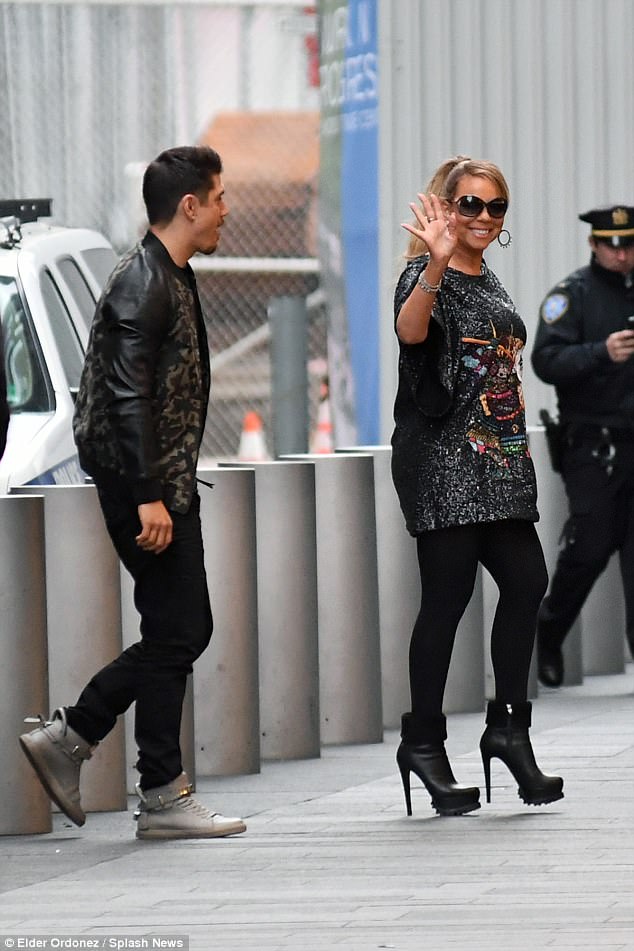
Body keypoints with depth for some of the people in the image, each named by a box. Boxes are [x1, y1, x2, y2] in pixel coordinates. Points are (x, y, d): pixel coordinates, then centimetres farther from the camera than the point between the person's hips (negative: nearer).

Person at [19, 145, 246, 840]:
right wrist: (148, 496, -25)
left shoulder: (173, 280, 16)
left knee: (185, 629, 11)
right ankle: (163, 799, 0)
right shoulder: (142, 284, -15)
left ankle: (68, 737, 16)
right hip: (143, 484, -10)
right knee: (175, 633, -6)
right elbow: (128, 397, -22)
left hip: (168, 484, 10)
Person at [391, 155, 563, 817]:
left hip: (498, 461, 8)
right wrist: (435, 267, -47)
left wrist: (519, 448, 22)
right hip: (441, 459, -8)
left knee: (525, 582, 1)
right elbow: (409, 329, -31)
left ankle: (509, 728, 10)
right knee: (447, 594, -8)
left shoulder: (488, 285, 18)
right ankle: (423, 742, 1)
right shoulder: (426, 275, -8)